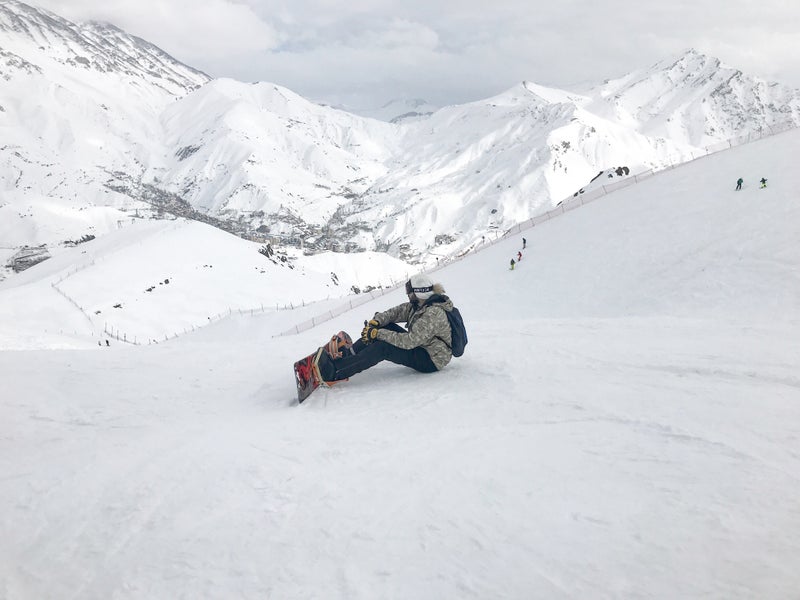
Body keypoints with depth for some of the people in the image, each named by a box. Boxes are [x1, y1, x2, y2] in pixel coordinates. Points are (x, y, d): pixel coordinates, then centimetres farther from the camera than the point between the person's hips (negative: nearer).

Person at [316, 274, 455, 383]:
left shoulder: (433, 313, -26)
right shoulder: (419, 305, 4)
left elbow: (409, 341, -30)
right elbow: (395, 312, 2)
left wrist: (377, 333, -26)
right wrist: (374, 322, -17)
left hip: (432, 360, -10)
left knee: (382, 347, -25)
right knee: (385, 326, -1)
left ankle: (333, 373, -27)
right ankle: (348, 355, -5)